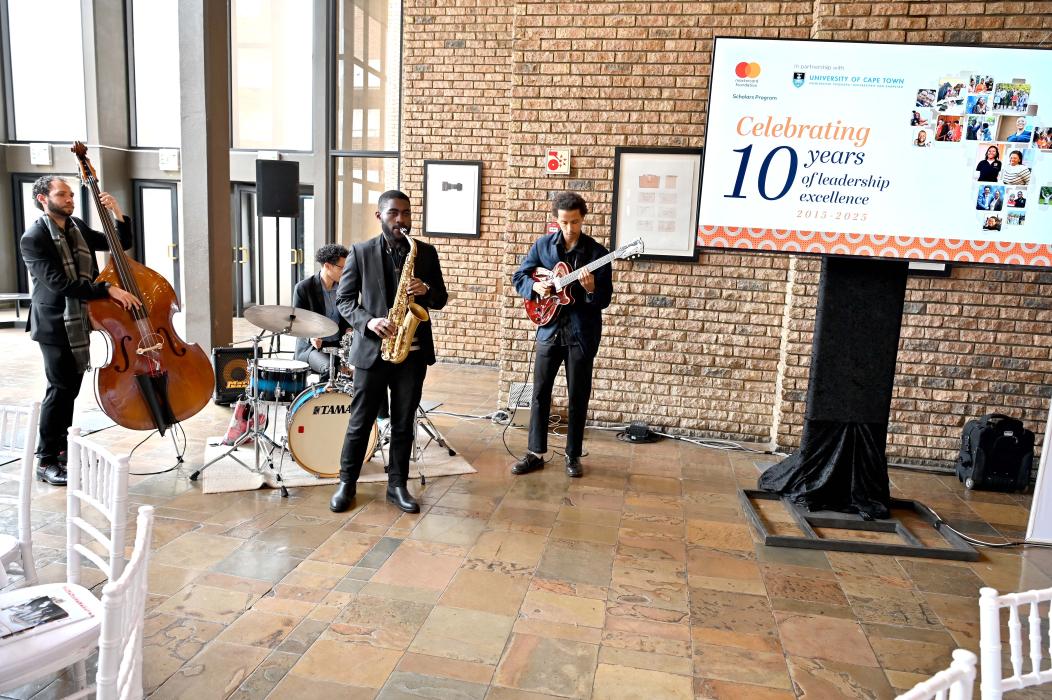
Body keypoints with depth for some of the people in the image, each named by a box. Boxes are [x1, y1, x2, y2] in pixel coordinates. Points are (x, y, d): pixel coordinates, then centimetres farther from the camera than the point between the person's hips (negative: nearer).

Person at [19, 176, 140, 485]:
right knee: (60, 388, -6)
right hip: (54, 324, -7)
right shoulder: (33, 238, -16)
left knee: (71, 387, 14)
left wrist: (118, 214, -8)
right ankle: (46, 461, 5)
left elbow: (121, 245, 9)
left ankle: (62, 448, 28)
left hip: (80, 322, 7)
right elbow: (59, 283, -26)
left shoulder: (78, 227, 5)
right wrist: (108, 289, -32)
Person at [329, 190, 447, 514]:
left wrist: (426, 291, -13)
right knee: (360, 422, 7)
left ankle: (398, 485, 22)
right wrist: (368, 321, -17)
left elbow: (441, 299, 9)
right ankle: (346, 483, 23)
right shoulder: (360, 252, 0)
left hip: (413, 351, 2)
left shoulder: (427, 252, 6)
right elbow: (343, 299, 0)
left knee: (404, 423, 9)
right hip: (372, 349, -2)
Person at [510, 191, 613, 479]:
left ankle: (573, 455, 20)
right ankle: (535, 453, 18)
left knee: (578, 396, 6)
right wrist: (535, 286, -12)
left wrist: (591, 289, -27)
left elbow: (605, 300, -6)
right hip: (549, 329, 2)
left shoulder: (597, 252, -5)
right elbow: (518, 277, 9)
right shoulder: (542, 245, 2)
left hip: (582, 333, -2)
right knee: (540, 392, 6)